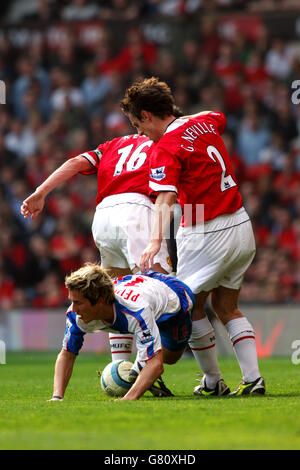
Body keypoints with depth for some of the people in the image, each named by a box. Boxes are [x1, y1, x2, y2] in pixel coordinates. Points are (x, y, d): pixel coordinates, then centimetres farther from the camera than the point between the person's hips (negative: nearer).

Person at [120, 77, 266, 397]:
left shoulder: (165, 149, -16)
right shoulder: (205, 122, 7)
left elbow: (165, 200, -31)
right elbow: (221, 118, 34)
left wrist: (155, 241, -42)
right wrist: (178, 122, 33)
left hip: (208, 235, -8)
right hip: (242, 229, 8)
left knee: (192, 307, 8)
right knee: (226, 307, 14)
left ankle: (213, 382, 14)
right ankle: (253, 379, 5)